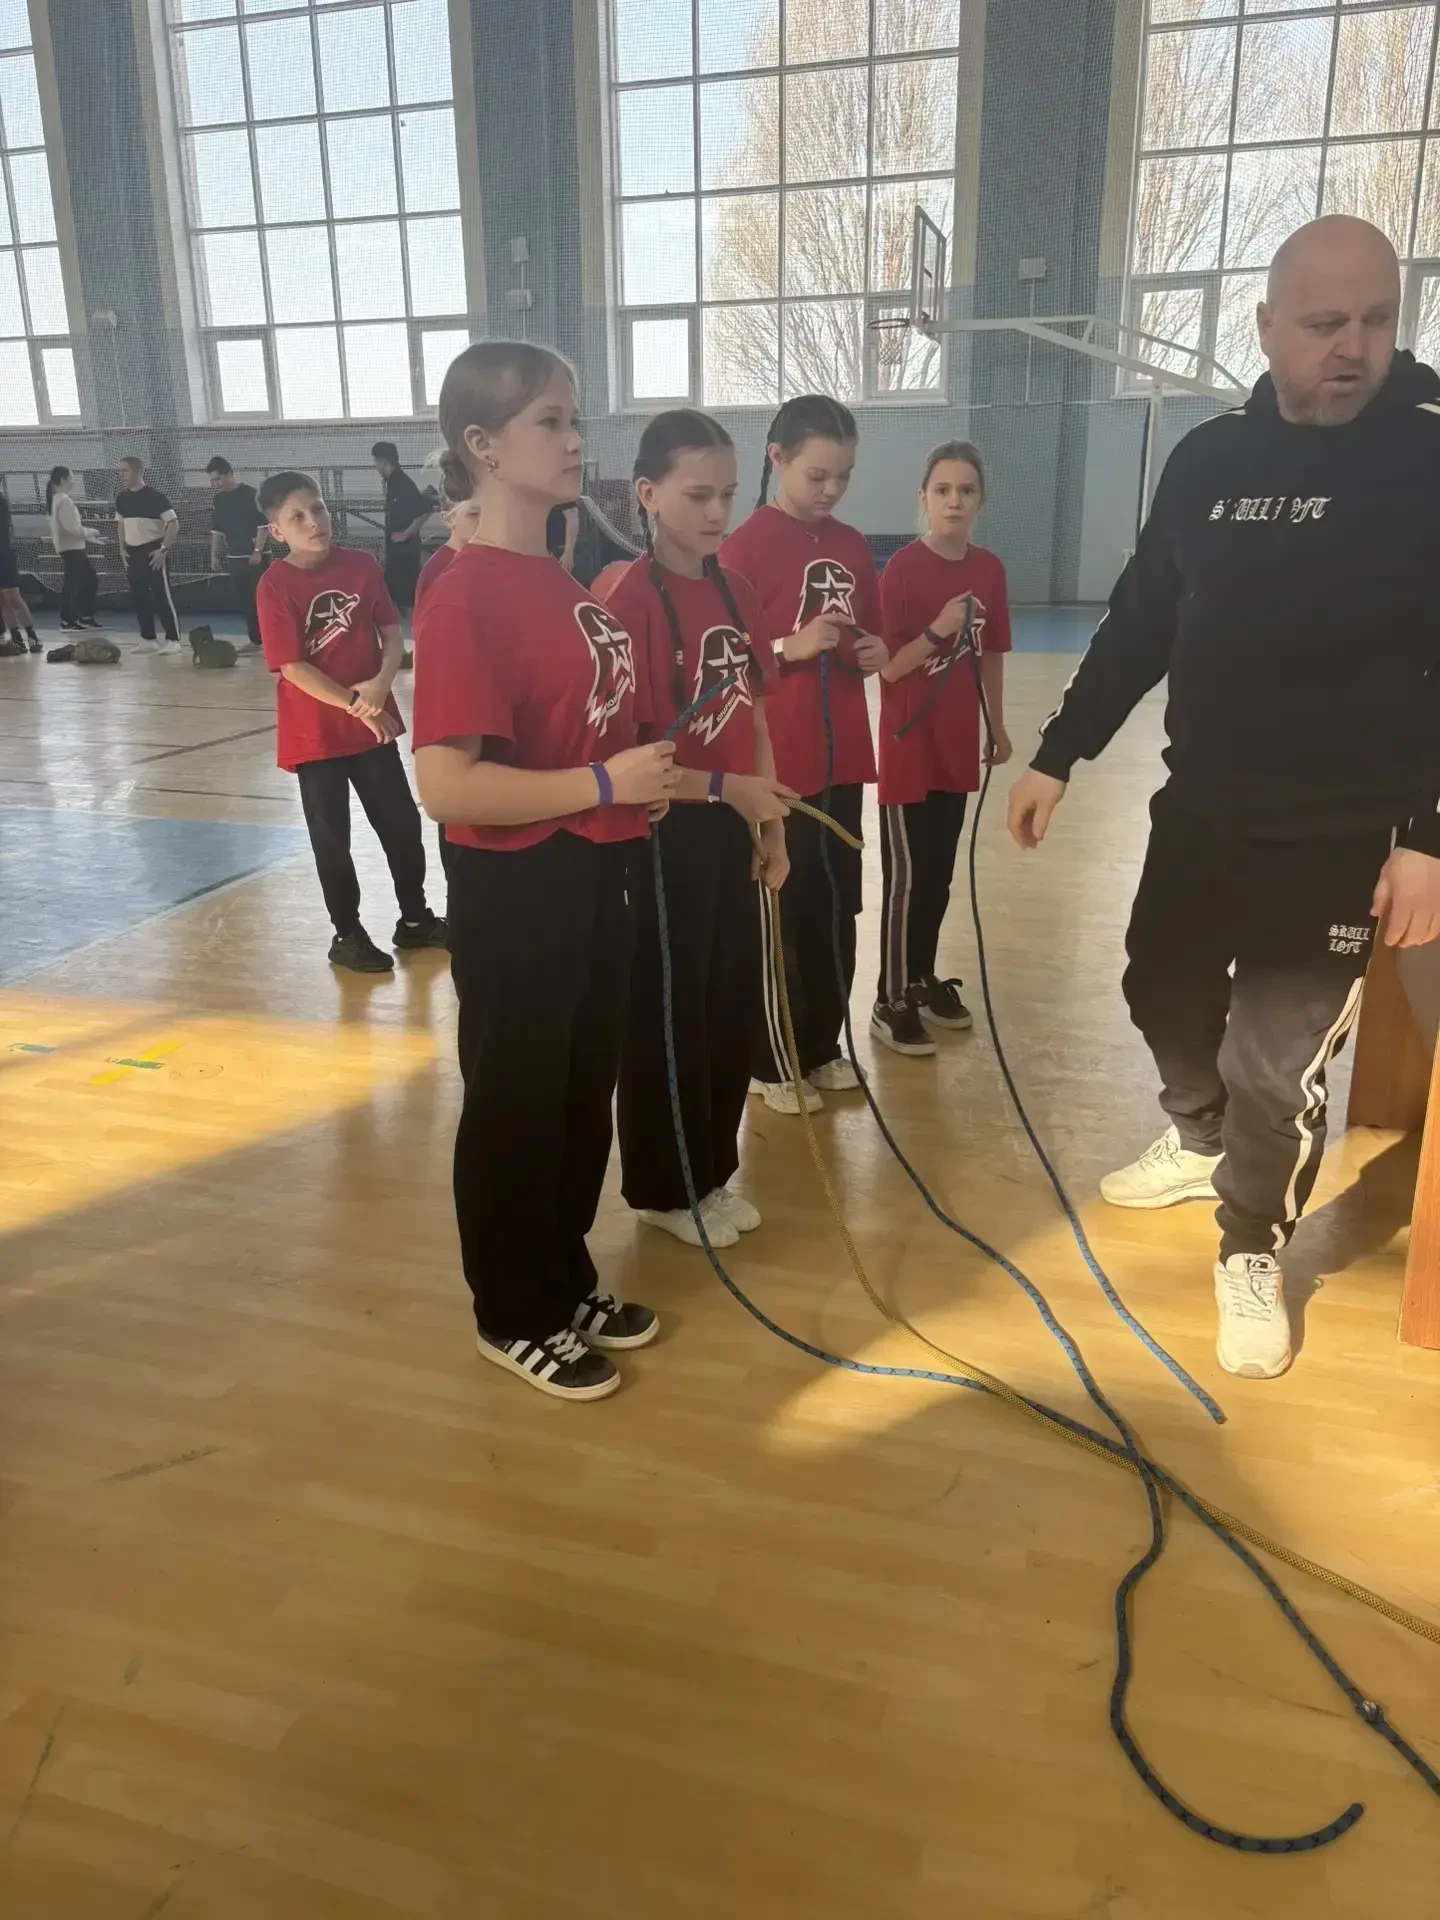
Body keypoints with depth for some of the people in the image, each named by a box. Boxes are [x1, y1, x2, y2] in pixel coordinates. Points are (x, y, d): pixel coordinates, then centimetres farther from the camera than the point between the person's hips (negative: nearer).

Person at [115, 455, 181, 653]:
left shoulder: (154, 495, -12)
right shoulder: (122, 498, 8)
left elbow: (174, 523, -13)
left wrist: (163, 549, -17)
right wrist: (122, 548, 11)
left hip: (153, 553, -7)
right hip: (133, 554, 7)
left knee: (163, 596, -7)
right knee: (139, 597, 8)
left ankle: (173, 640, -4)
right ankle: (148, 639, 16)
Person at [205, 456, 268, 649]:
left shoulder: (251, 494, -9)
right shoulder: (218, 500, 11)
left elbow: (263, 524, -12)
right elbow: (216, 530, 17)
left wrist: (258, 551, -17)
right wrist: (214, 555, 11)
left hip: (256, 557, -6)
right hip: (234, 558, 6)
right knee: (244, 601, 7)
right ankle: (255, 640, 14)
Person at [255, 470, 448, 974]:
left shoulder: (361, 565, -1)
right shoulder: (275, 587, -12)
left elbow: (391, 631, 0)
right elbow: (292, 667, -15)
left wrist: (381, 684, -17)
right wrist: (354, 704, -18)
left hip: (374, 721, 4)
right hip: (315, 732, -4)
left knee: (402, 823, 11)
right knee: (332, 837, 7)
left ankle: (415, 919, 29)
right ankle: (347, 935, 22)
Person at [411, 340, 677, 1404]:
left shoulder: (563, 580, 9)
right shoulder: (466, 597, -19)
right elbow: (447, 786, -26)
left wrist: (654, 775, 5)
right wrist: (606, 783, -24)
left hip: (597, 878, 9)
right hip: (518, 892, -9)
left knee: (586, 1093, 20)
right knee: (515, 1105, 8)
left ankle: (569, 1282, 40)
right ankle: (517, 1317, 29)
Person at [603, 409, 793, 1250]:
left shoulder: (737, 592, 6)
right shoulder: (631, 601, -16)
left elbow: (754, 716, 11)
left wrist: (773, 823, 9)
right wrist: (725, 788, -22)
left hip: (731, 828, 7)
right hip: (666, 833, -7)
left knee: (735, 1006, 15)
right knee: (667, 1015, 6)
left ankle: (714, 1171, 33)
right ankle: (665, 1188, 25)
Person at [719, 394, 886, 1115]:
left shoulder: (852, 547, 10)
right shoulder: (746, 546, -9)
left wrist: (875, 654, -3)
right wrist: (791, 647, -22)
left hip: (841, 757, 7)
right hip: (774, 762, -6)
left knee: (837, 908, 14)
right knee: (779, 916, 3)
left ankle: (822, 1047, 29)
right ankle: (773, 1063, 18)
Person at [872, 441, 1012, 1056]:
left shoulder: (989, 570, 5)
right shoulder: (902, 569, -13)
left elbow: (991, 656, 13)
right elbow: (887, 666, -14)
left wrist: (997, 727, 15)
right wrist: (936, 631, -28)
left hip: (956, 746, 6)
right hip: (907, 748, -6)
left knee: (939, 875, 15)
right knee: (906, 877, -2)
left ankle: (924, 979, 30)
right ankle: (890, 1002, 9)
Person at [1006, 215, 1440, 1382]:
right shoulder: (1208, 460, 4)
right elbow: (1139, 624, 10)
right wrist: (1057, 757, 9)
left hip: (1346, 834, -5)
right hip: (1200, 809, 5)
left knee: (1276, 1058, 0)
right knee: (1165, 987, 18)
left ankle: (1253, 1254, 24)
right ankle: (1202, 1139, 47)